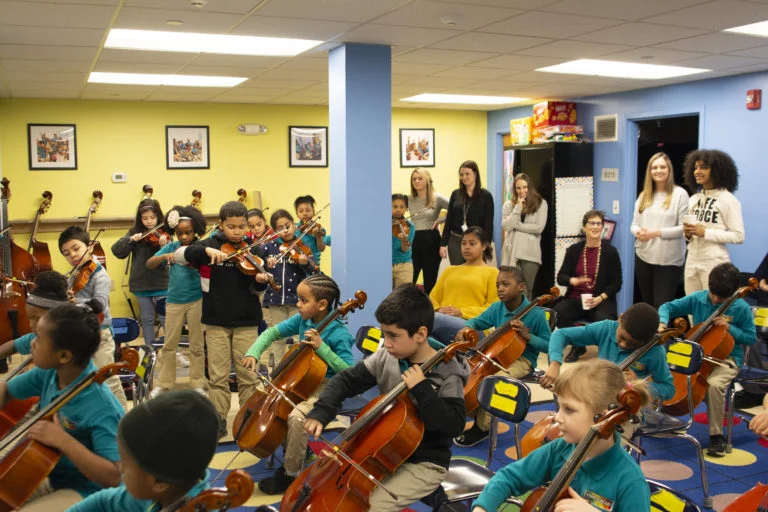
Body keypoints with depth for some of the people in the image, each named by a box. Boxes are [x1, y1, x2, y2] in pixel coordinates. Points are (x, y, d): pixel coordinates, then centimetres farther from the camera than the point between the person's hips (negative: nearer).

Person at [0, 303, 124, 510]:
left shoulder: (101, 408, -31)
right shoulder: (49, 372, -8)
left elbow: (113, 476, -32)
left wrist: (63, 440, -37)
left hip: (83, 493, -7)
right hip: (48, 477, 8)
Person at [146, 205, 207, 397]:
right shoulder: (171, 247, 2)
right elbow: (149, 264, -6)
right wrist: (165, 256, -23)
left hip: (196, 300, -2)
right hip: (174, 300, 2)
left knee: (196, 345, 7)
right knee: (169, 344, 8)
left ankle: (198, 384, 18)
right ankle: (164, 383, 21)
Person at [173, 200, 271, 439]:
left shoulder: (251, 250, 3)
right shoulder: (210, 245, 1)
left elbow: (255, 288, 0)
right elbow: (178, 255, -13)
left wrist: (260, 281, -23)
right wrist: (206, 251, -28)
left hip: (246, 321, 0)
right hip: (216, 321, 0)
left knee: (247, 374, 4)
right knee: (218, 374, 3)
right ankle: (218, 418, 16)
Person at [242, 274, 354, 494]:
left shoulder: (338, 334, -23)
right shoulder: (302, 320, -3)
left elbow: (349, 372, -26)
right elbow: (273, 332, 6)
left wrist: (322, 347, -32)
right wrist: (253, 353, -10)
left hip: (325, 386, -8)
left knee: (296, 416, -29)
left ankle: (291, 474, -8)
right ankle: (297, 449, 18)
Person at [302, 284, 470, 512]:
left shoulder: (447, 373, -20)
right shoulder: (386, 357, -6)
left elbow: (455, 425, -27)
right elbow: (347, 380, 1)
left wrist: (422, 389, -33)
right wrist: (321, 412, -13)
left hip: (424, 464, -6)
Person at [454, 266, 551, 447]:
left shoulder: (536, 314, -14)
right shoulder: (497, 308, 0)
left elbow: (548, 344, -8)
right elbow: (478, 321, 13)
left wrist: (527, 335, -24)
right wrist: (467, 328, -10)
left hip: (522, 360, -6)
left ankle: (482, 427, -13)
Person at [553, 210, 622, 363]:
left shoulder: (610, 251, 1)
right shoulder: (574, 250, 7)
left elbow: (617, 283, 1)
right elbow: (561, 277, 5)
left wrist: (601, 297, -15)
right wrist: (573, 281, -18)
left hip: (601, 301, -2)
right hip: (576, 299, 2)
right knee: (558, 312, -29)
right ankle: (577, 346, -2)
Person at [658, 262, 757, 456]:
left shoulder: (741, 308, -7)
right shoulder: (697, 299, -1)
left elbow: (751, 338, -1)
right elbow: (668, 307, 3)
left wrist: (729, 328, -17)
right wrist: (662, 322, -18)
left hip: (726, 358, -3)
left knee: (714, 384, -34)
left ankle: (716, 436, -15)